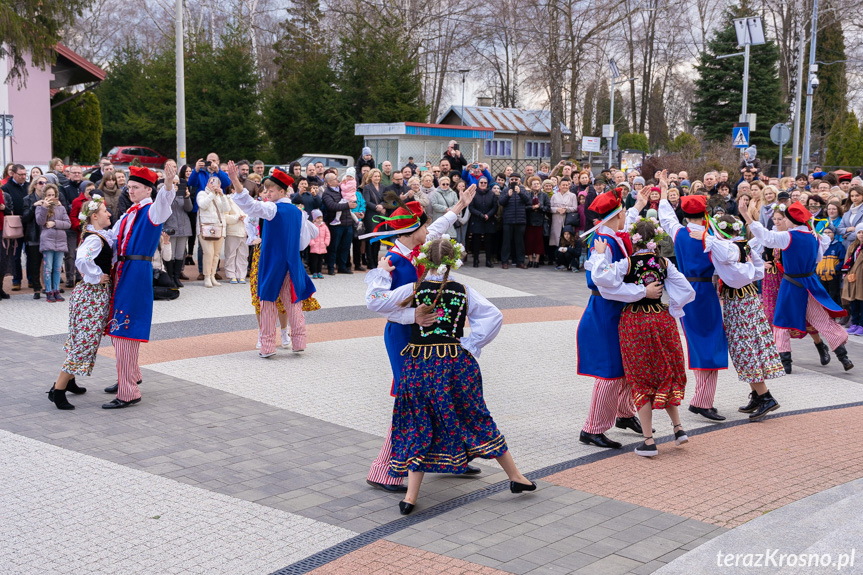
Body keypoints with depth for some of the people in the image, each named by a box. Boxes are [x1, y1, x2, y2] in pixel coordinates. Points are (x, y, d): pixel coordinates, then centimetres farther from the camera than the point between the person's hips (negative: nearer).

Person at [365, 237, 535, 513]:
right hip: (456, 364, 1)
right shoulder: (464, 292, 0)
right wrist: (472, 344, -1)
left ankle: (410, 496, 4)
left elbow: (375, 302, -5)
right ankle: (516, 477, 24)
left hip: (418, 365, -1)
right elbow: (494, 316, -4)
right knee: (476, 419, 13)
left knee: (419, 428, 9)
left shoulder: (413, 290, -5)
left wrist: (381, 274, 8)